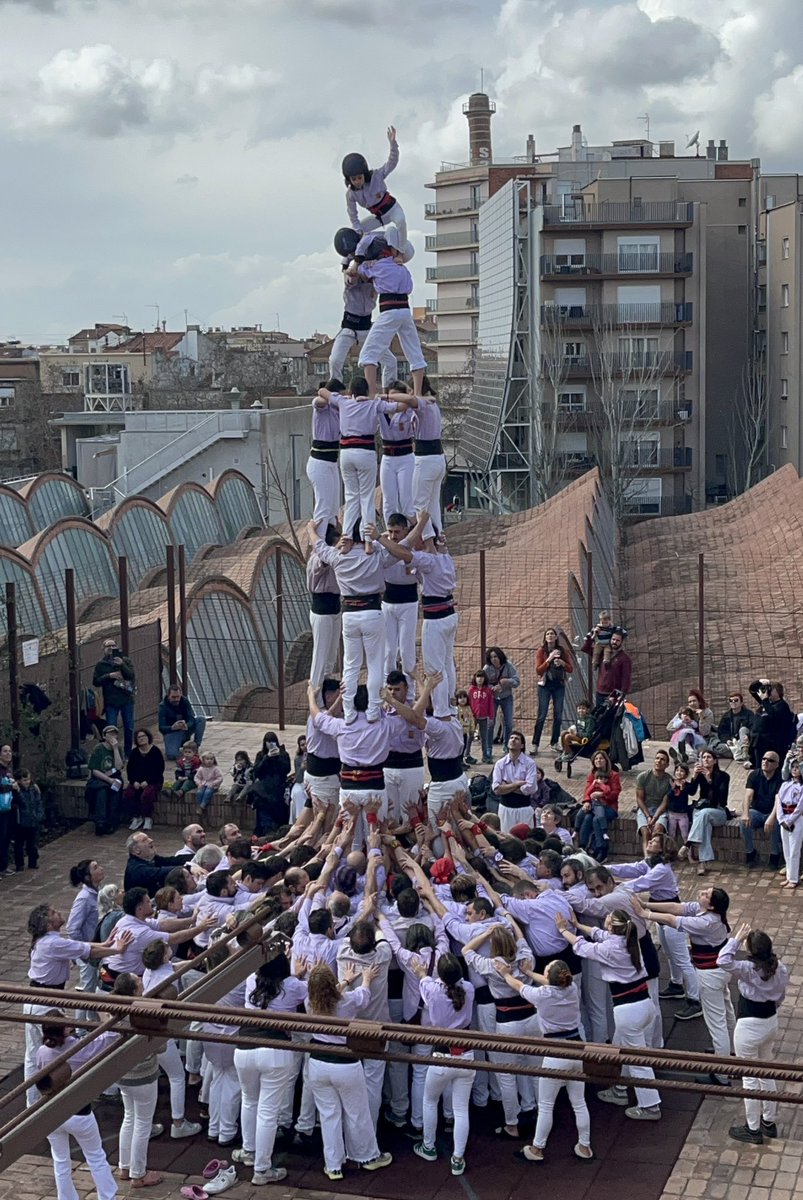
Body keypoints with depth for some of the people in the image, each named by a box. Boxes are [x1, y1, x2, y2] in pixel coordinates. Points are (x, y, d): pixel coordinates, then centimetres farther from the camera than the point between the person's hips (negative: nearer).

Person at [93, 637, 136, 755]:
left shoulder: (125, 660, 7)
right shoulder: (101, 665, 7)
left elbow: (131, 675, -7)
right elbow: (96, 682, 0)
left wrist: (122, 665, -23)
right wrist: (109, 676, -13)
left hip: (127, 700, 1)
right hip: (111, 701, -1)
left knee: (129, 728, 6)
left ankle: (128, 754, 17)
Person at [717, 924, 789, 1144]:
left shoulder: (749, 969, -27)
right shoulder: (781, 969, -6)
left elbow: (723, 961, -42)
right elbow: (780, 997, 7)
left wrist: (736, 939, -32)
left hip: (749, 1027, -7)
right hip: (771, 1022, 7)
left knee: (750, 1079, 8)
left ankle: (753, 1130, 20)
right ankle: (769, 1122, 36)